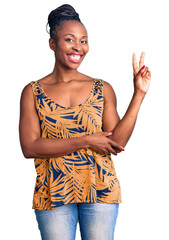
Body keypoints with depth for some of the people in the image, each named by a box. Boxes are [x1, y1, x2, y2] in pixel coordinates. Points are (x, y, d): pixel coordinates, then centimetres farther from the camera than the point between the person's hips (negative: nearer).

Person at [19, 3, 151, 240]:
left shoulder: (102, 89, 5)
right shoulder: (33, 92, 1)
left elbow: (116, 142, -5)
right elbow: (30, 147, -9)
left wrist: (139, 94, -8)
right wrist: (86, 141, -14)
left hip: (100, 191, 1)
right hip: (53, 193, -1)